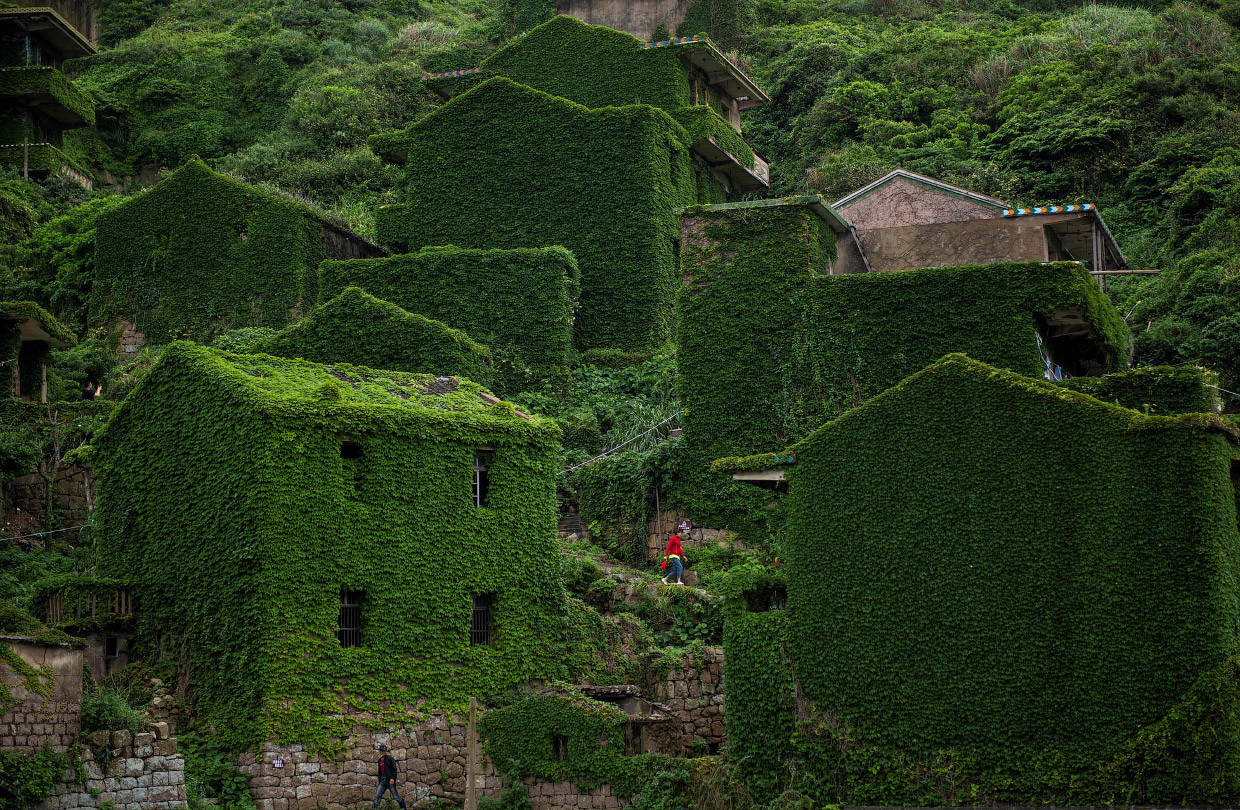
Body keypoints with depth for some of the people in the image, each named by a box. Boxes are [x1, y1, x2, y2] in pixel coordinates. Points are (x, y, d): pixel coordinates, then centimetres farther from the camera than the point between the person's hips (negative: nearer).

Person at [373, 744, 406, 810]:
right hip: (383, 780, 6)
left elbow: (394, 769, -8)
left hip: (390, 780, -6)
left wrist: (392, 778, -20)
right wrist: (379, 781, 19)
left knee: (396, 796, -4)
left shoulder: (389, 758, -2)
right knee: (377, 796, -5)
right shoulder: (380, 760, 17)